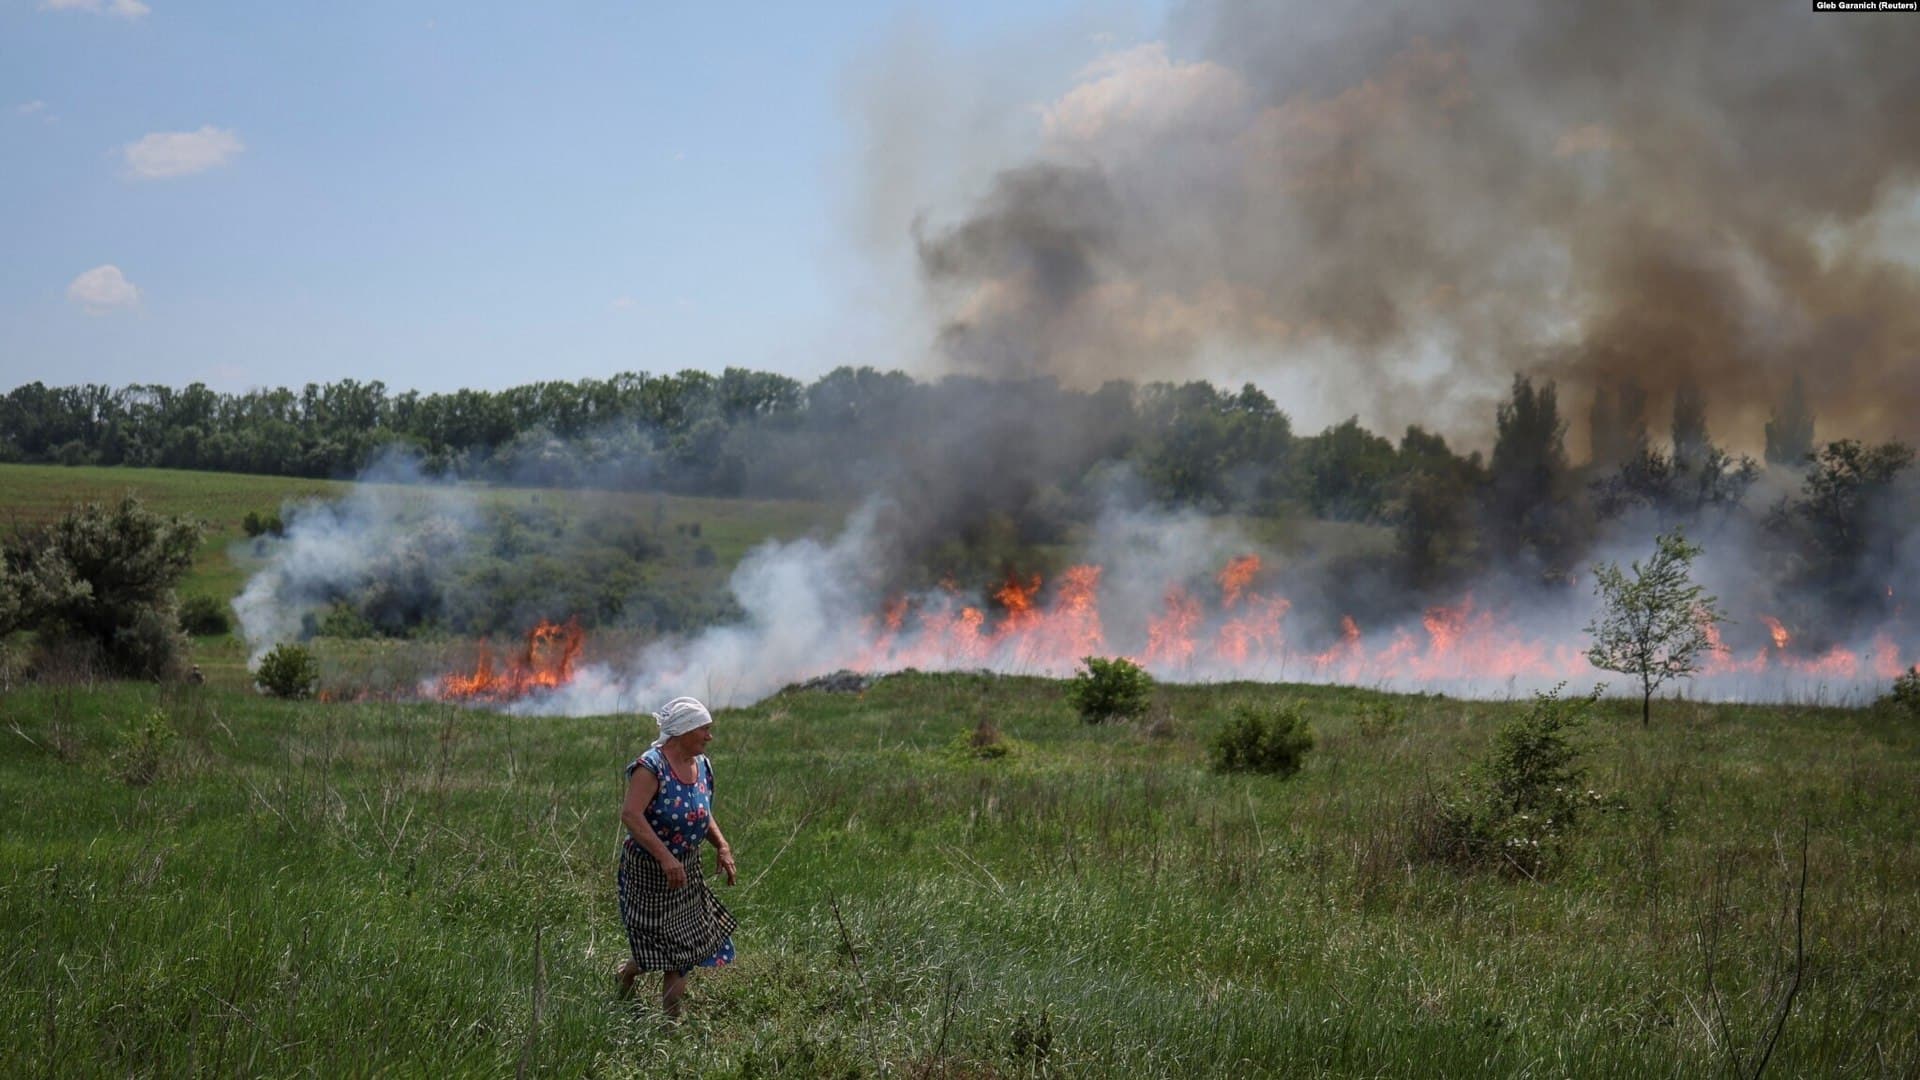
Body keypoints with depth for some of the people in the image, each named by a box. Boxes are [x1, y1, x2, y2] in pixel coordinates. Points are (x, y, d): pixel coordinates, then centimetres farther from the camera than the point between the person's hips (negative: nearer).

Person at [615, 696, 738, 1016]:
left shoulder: (701, 766, 3)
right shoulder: (651, 767, -21)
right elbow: (630, 814, -29)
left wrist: (722, 846, -1)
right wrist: (666, 857, -35)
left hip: (687, 869, 7)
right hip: (648, 870, -7)